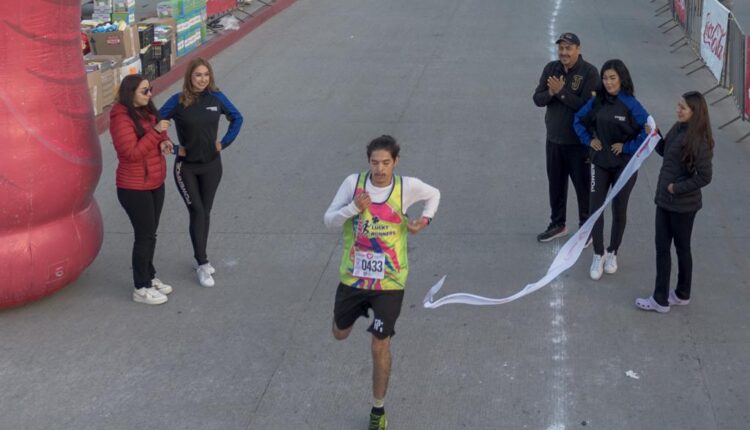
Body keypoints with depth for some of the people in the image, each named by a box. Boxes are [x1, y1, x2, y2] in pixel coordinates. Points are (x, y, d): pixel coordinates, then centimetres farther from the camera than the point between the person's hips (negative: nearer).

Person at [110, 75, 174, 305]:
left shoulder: (146, 111, 7)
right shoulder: (121, 118, -20)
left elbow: (158, 133, 21)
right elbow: (132, 152, -26)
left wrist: (164, 141, -3)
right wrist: (156, 133, -28)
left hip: (155, 183, 8)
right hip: (135, 188, -8)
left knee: (150, 233, 17)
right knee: (145, 236, -1)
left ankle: (150, 277, 31)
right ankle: (141, 288, 10)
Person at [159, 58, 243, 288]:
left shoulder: (216, 98, -5)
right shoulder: (178, 101, -13)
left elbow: (237, 118, 9)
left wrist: (224, 142, 1)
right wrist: (174, 147, -13)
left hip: (211, 165, 3)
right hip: (186, 167, -3)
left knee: (205, 212, 12)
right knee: (197, 212, -6)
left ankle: (200, 257, 26)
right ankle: (203, 264, 0)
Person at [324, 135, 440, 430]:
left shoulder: (407, 186, -13)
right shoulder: (353, 183, -12)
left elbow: (434, 194, 9)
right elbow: (328, 220, -9)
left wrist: (425, 219, -9)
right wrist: (353, 207, -26)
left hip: (389, 281, -2)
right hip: (352, 276, 2)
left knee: (380, 346, 1)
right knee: (340, 333, 21)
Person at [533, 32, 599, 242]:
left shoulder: (589, 72, -14)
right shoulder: (551, 69, 2)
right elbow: (537, 99, 0)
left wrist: (561, 91, -24)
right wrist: (551, 92, -21)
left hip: (579, 141, -5)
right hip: (554, 139, 5)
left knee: (583, 185, 7)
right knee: (556, 184, 17)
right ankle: (557, 224, 32)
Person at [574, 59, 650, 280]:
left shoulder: (630, 104, -16)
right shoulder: (597, 101, -4)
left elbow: (649, 130, -19)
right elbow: (578, 120, 12)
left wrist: (627, 147, -17)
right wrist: (589, 139, 0)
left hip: (624, 165, -3)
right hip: (600, 163, 3)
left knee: (619, 210, 11)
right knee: (595, 208, -1)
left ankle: (612, 253, 29)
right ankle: (598, 256, 14)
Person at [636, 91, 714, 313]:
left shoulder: (698, 141, -21)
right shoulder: (677, 129, 1)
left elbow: (704, 177, -22)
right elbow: (665, 152, 16)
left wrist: (678, 188, -17)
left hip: (683, 204, -8)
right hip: (665, 199, 8)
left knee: (682, 248, 8)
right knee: (661, 246, 12)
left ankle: (682, 295, 24)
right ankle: (660, 298, 22)